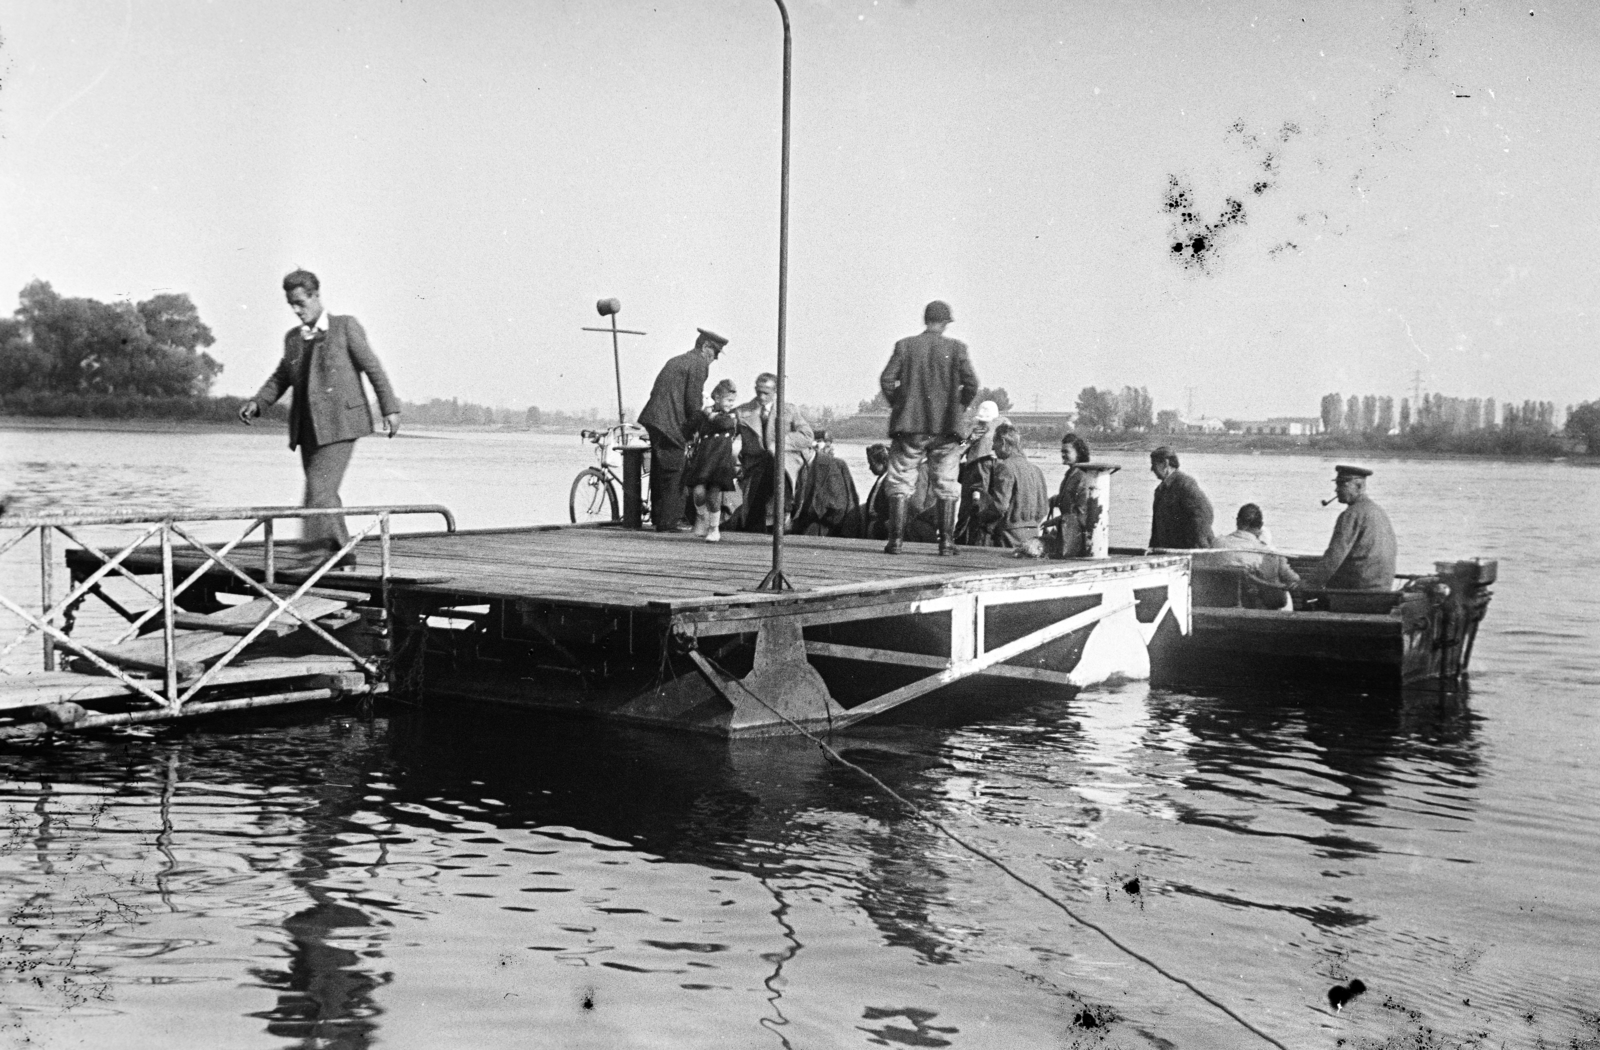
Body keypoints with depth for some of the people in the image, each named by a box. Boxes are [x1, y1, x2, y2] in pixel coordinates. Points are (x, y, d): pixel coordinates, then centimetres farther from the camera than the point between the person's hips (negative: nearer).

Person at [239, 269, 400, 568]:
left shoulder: (346, 326, 0)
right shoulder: (292, 338, 15)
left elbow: (373, 367, 0)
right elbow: (280, 378, 20)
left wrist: (390, 409, -4)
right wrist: (256, 403, 3)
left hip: (339, 425, -6)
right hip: (307, 428, 6)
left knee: (319, 490, -17)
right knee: (324, 496, 9)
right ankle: (345, 559, 19)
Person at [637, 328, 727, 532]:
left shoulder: (676, 361, 22)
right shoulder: (698, 364, -6)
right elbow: (693, 402, -12)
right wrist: (695, 429, 0)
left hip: (654, 419, 9)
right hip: (671, 423, -9)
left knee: (660, 472, 15)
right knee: (673, 474, -4)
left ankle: (659, 516, 22)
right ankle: (668, 521, -2)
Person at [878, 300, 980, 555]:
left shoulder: (905, 346, 1)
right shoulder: (956, 348, -1)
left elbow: (887, 380, -5)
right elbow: (971, 383, -7)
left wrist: (897, 405, 9)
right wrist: (959, 407, 8)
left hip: (908, 427, 0)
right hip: (945, 428, 0)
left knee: (901, 483, 6)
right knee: (946, 485, 8)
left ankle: (896, 539, 1)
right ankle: (946, 540, 4)